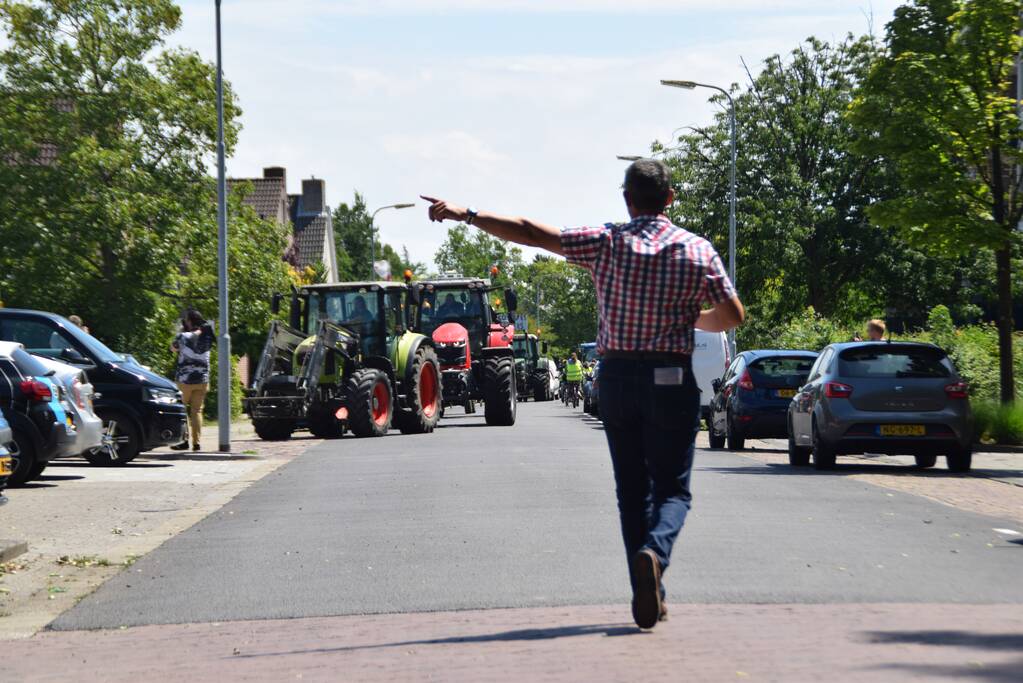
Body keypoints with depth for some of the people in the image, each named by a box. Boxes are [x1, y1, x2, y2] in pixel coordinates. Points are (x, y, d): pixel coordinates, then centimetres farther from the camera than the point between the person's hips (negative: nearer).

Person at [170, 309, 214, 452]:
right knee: (197, 411, 7)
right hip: (202, 380, 3)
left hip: (185, 379, -3)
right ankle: (196, 442, 3)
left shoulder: (183, 337, -8)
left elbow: (173, 348, 9)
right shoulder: (207, 337, 2)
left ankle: (184, 440, -1)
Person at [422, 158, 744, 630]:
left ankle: (647, 595, 8)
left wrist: (465, 215, 7)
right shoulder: (697, 250, -2)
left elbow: (531, 233, -1)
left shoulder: (605, 243, -1)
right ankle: (655, 551, -29)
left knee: (631, 488, 11)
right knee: (672, 487, 2)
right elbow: (732, 317, -1)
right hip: (671, 378, -1)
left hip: (617, 374, 1)